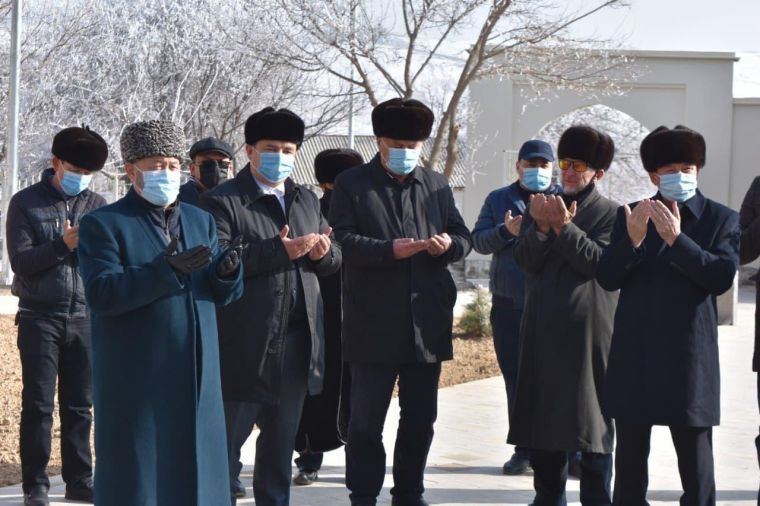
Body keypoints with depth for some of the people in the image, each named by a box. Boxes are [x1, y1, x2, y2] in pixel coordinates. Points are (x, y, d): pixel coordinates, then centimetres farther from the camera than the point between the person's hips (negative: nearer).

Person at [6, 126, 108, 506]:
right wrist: (63, 244, -22)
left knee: (79, 405, 7)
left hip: (84, 317, 3)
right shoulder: (26, 202, -1)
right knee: (38, 405, -1)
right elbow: (21, 262, -9)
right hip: (40, 316, -3)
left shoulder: (97, 206, 7)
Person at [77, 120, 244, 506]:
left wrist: (227, 271, -12)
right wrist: (166, 270, -25)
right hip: (136, 383, -5)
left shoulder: (201, 221, 16)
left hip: (196, 378, 5)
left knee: (193, 470, 8)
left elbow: (221, 294, 12)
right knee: (136, 474, -1)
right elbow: (100, 294, -15)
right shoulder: (103, 224, -2)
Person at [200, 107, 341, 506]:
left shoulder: (307, 200, 16)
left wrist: (324, 252, -8)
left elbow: (332, 260, 16)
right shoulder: (222, 201, -6)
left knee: (281, 440, 15)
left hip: (297, 341, 6)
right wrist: (279, 252, -26)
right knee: (228, 434, 2)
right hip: (244, 343, -6)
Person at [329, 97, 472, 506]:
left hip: (427, 323, 4)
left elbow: (463, 238, 12)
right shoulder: (351, 184, 1)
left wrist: (449, 244, -12)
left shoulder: (437, 185, 13)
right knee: (366, 419, 0)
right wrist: (389, 250, -24)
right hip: (374, 324, -4)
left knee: (420, 418, 13)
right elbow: (342, 241, -10)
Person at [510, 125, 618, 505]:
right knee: (541, 411, 8)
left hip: (587, 328, -4)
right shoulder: (540, 205, 11)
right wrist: (541, 227, -14)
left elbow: (598, 262, -14)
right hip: (542, 327, 4)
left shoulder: (609, 213, -1)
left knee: (590, 413, 1)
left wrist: (565, 227, -18)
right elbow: (525, 260, 2)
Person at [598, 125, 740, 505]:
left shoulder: (721, 220, 2)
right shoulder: (631, 215, 9)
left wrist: (677, 239, -21)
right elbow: (607, 278, 0)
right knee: (629, 461, 10)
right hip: (634, 356, 3)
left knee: (696, 467, 2)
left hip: (689, 356, -3)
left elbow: (722, 277, -13)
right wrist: (632, 241, -18)